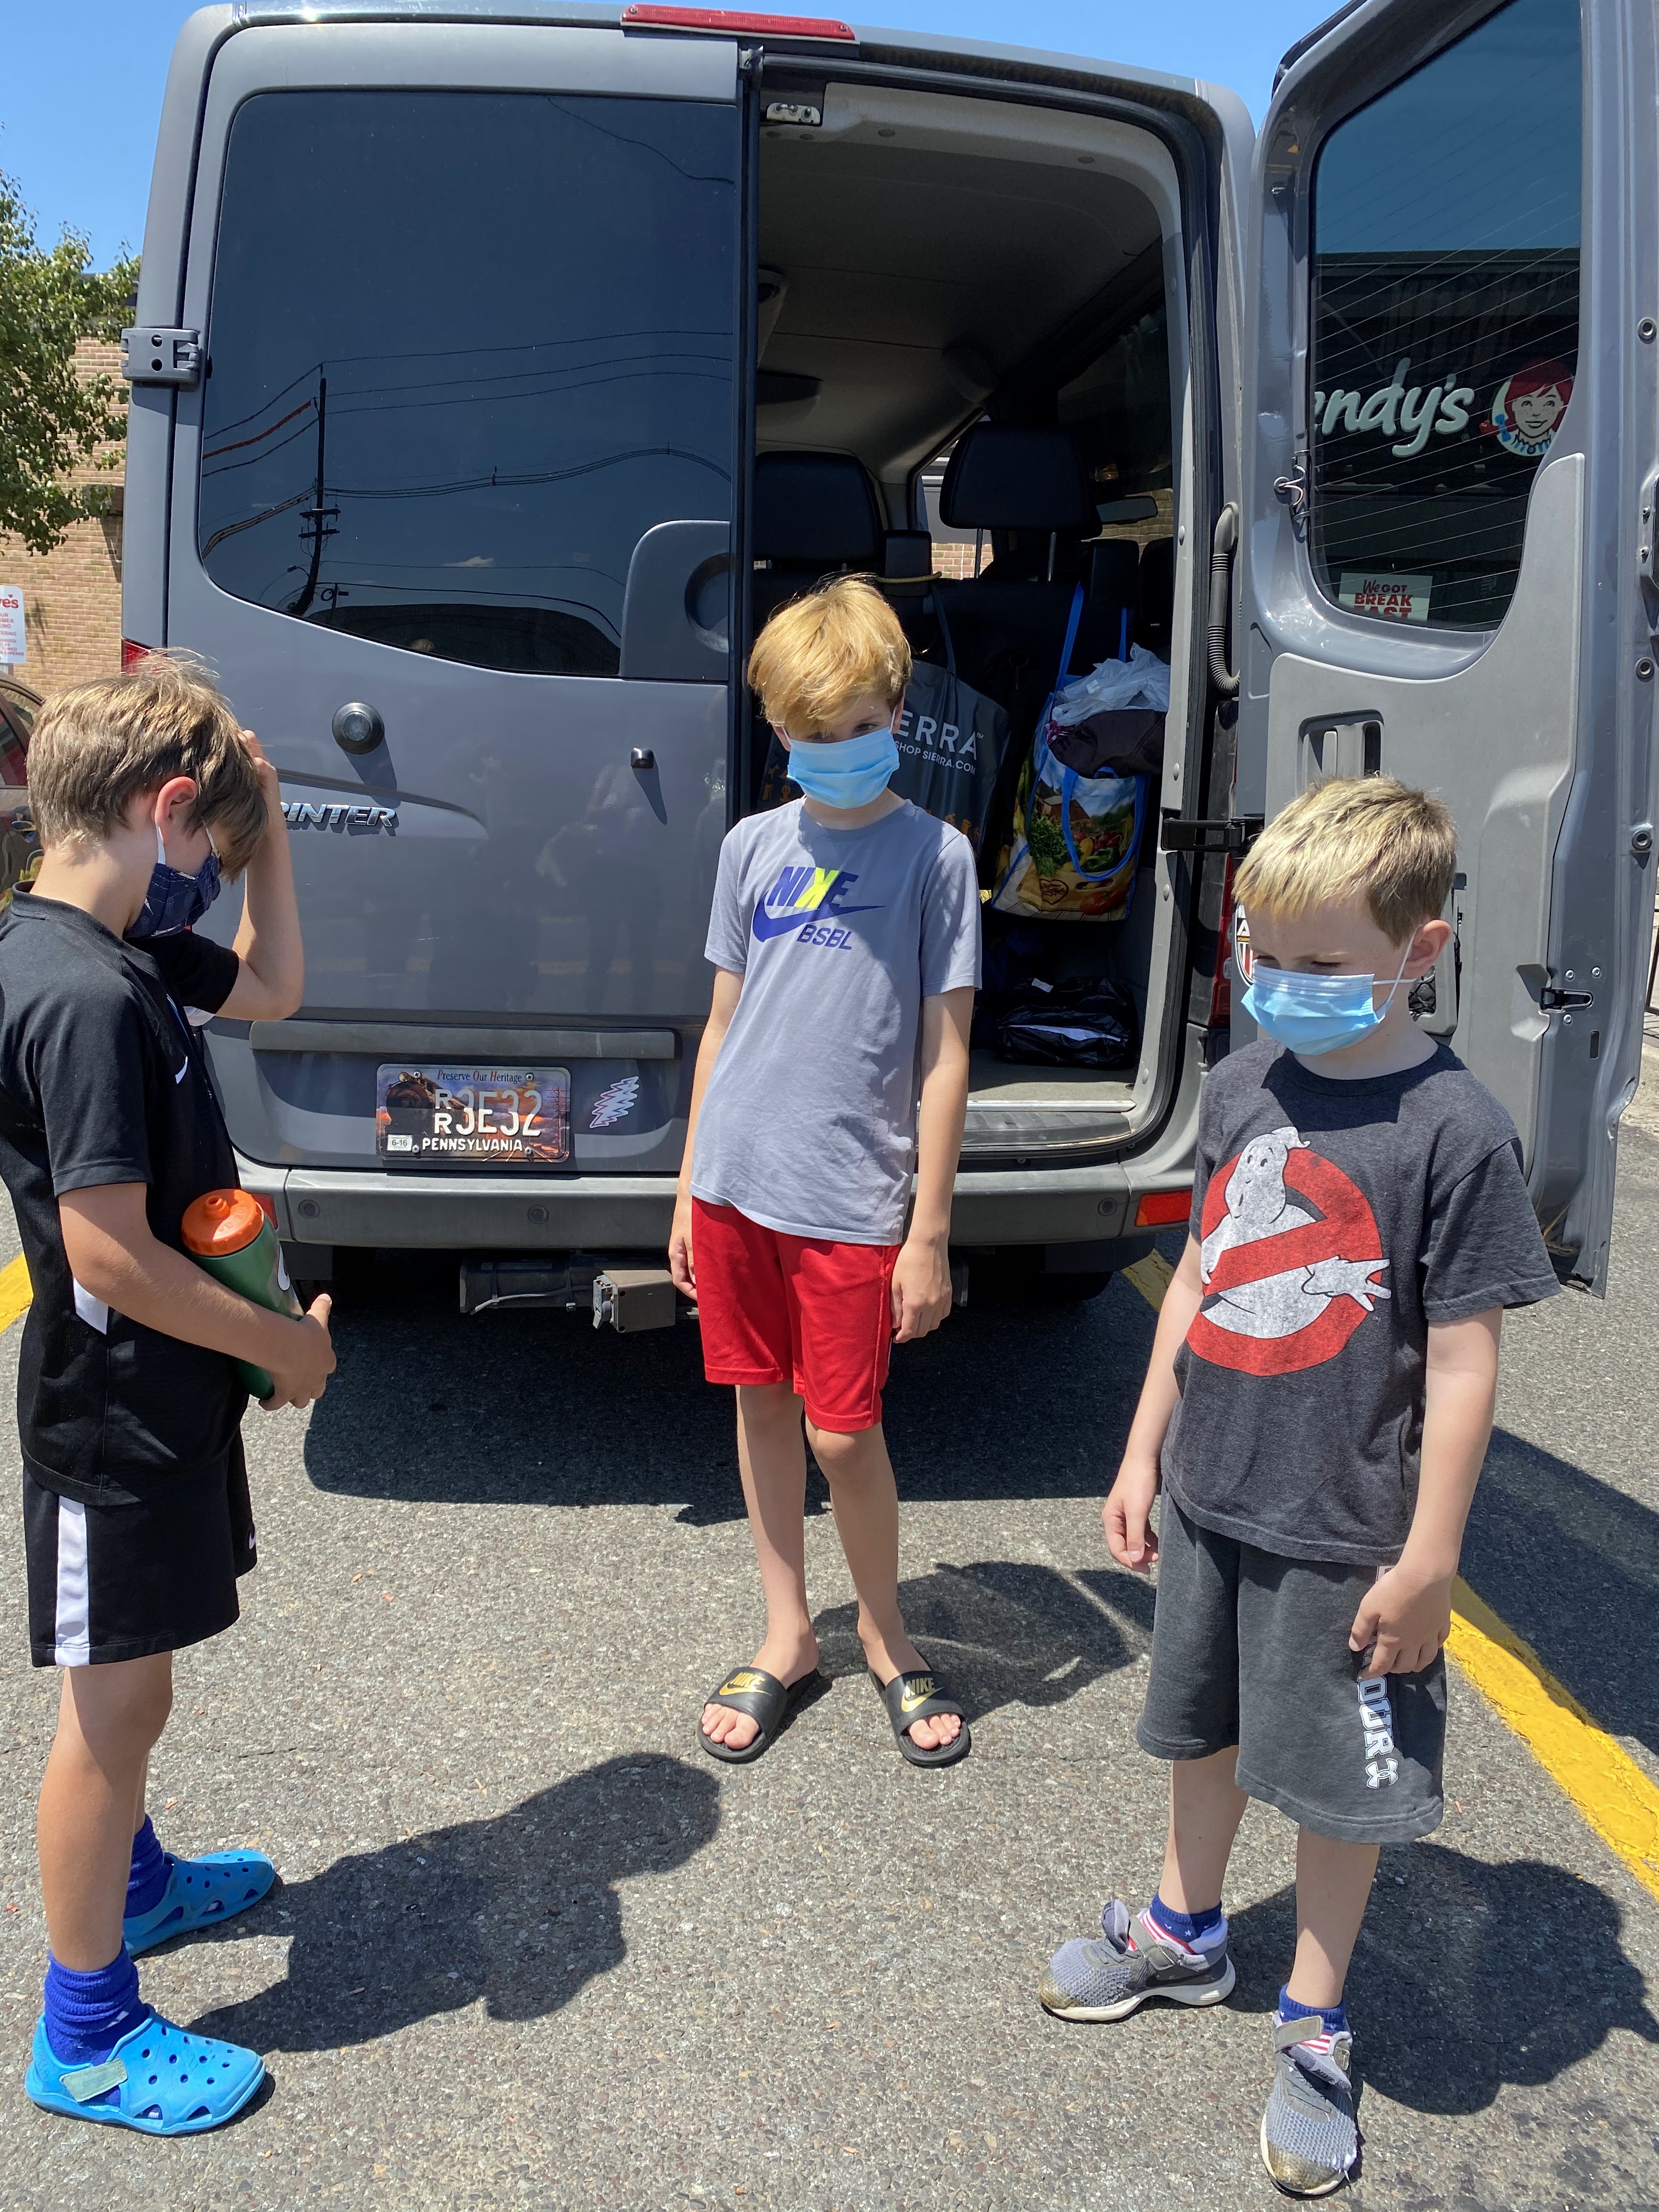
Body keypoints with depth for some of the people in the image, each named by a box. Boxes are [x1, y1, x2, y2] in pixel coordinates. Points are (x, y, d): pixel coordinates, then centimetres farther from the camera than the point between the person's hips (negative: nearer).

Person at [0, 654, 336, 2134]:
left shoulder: (119, 955, 3)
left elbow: (272, 986, 19)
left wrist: (269, 827, 6)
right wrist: (284, 1341, -16)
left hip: (159, 1399, 10)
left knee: (131, 1682, 26)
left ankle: (132, 1882, 48)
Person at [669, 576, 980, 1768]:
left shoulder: (934, 853, -4)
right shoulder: (754, 845, 7)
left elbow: (945, 1057, -5)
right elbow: (725, 1023, 12)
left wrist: (929, 1234, -7)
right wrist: (690, 1188, 11)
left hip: (852, 1202, -4)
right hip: (737, 1185, 4)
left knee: (844, 1432, 1)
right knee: (762, 1405, 13)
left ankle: (889, 1639, 27)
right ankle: (789, 1639, 31)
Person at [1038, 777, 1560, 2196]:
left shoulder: (1455, 1130, -18)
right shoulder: (1242, 1088, -1)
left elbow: (1464, 1362, -15)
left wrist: (1427, 1562, -13)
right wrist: (1146, 1452, 10)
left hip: (1346, 1533, -5)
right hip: (1211, 1498, 6)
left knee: (1337, 1782, 12)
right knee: (1203, 1727, 23)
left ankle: (1315, 2033, 33)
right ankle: (1186, 1934, 47)